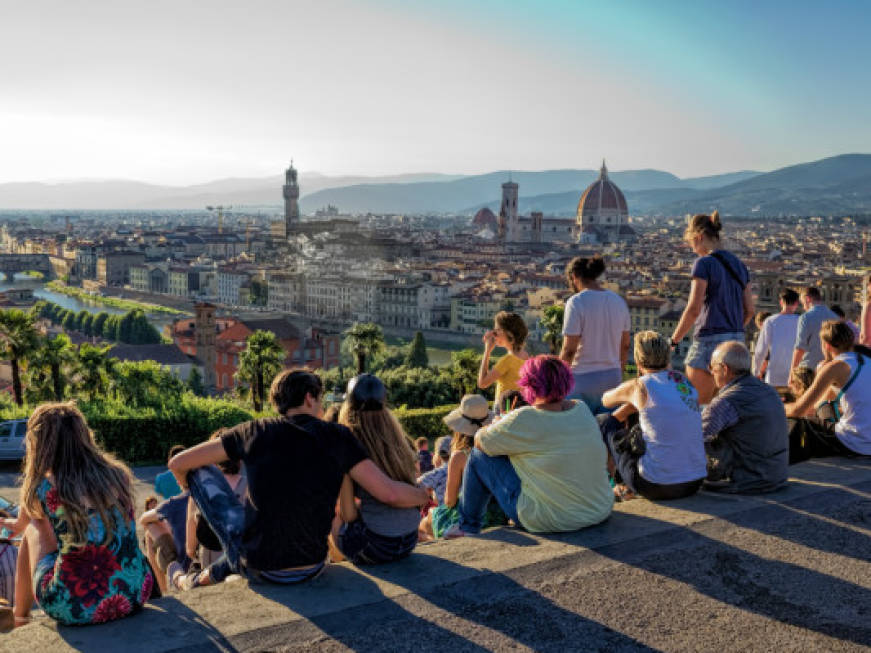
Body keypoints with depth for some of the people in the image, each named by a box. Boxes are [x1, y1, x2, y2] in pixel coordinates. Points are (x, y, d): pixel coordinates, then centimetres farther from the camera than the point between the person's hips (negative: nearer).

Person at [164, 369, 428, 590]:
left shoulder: (255, 431, -4)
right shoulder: (337, 437, -6)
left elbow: (178, 464, 4)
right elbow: (389, 493, -11)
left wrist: (188, 483, 27)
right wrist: (426, 495, 10)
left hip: (257, 566, -2)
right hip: (310, 569, 2)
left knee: (201, 471, 17)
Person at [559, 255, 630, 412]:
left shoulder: (576, 302, -14)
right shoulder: (619, 301, 5)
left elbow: (569, 350, -17)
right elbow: (625, 346, 11)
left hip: (583, 378, -6)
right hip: (613, 377, 6)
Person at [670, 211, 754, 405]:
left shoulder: (704, 263, -10)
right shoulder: (739, 265, 12)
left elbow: (693, 309, -16)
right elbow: (749, 310, 13)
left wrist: (673, 341, -8)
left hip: (709, 341, -7)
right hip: (737, 340, 8)